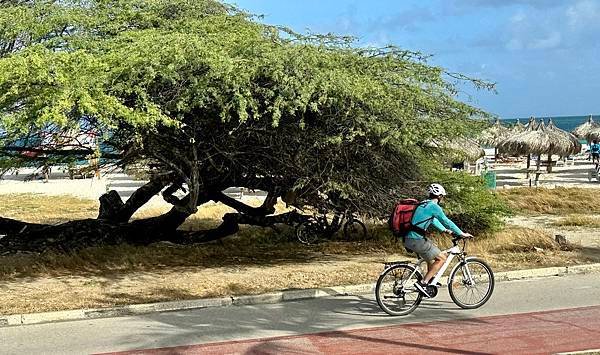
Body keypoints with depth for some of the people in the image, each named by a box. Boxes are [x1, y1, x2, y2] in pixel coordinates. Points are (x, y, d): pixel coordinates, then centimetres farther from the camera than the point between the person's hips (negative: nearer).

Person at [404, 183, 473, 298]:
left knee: (434, 251, 30)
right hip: (417, 241, -9)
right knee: (441, 258, 1)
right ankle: (422, 283, -4)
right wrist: (462, 234, 5)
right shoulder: (434, 206, -8)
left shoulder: (423, 205, 20)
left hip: (409, 239, 9)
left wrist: (445, 230, 41)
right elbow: (447, 221, -5)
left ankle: (430, 280, 32)